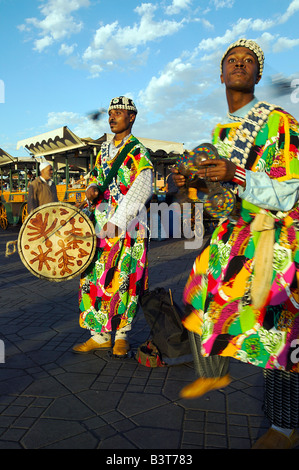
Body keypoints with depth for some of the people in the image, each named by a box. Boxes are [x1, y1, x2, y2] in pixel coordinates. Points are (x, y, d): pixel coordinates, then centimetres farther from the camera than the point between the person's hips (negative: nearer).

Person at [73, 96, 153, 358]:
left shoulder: (139, 153, -3)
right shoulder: (104, 150, 18)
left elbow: (141, 190, -15)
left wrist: (118, 219, -25)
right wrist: (92, 189, -1)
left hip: (127, 227, -6)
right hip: (100, 224, 6)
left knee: (124, 281, -1)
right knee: (94, 277, 4)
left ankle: (122, 334, 17)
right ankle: (100, 334, 17)